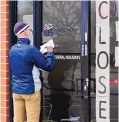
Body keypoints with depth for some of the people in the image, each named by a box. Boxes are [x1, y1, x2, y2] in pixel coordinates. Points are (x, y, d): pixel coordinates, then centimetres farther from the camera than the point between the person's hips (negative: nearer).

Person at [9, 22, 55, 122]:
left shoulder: (12, 50, 4)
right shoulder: (31, 50, -17)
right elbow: (48, 66, -11)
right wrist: (50, 53, 8)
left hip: (16, 90, 7)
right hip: (30, 90, -6)